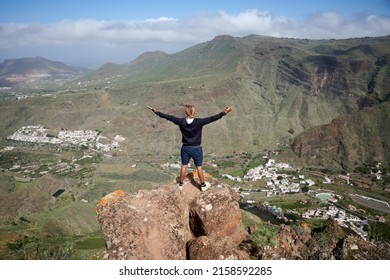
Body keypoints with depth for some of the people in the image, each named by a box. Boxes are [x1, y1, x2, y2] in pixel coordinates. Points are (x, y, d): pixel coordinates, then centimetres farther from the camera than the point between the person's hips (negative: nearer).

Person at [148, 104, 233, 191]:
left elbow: (168, 117, -8)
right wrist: (224, 112, -20)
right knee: (199, 167, 11)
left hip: (185, 148, 2)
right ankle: (203, 185, 24)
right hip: (196, 149, -2)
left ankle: (181, 184, 30)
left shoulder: (181, 121, -14)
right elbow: (212, 118, -21)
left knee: (184, 166, 17)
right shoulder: (199, 122, -20)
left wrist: (156, 111, 0)